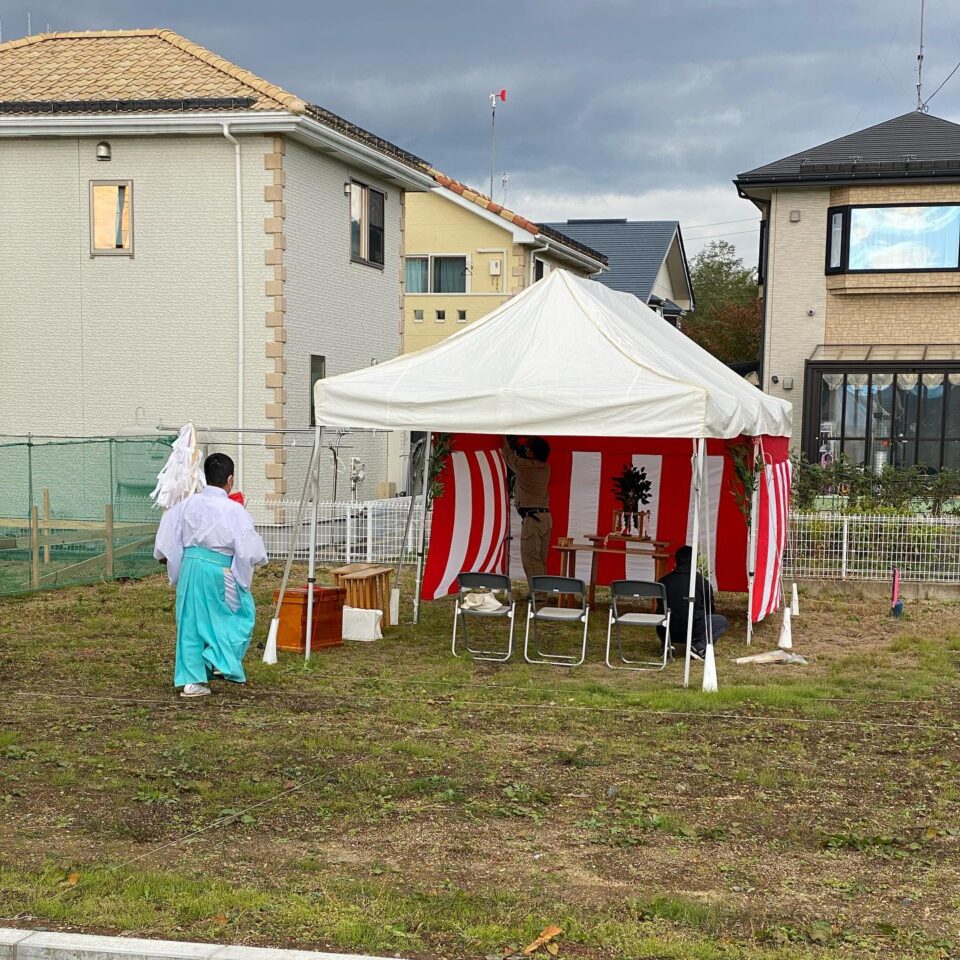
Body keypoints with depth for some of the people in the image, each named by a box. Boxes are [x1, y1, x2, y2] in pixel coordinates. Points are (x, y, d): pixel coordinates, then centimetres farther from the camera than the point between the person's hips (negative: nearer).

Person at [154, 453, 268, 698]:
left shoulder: (189, 503, 2)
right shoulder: (234, 510, -11)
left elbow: (168, 527, 8)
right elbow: (249, 547, -11)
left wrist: (164, 556, 26)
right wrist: (259, 559, 12)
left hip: (190, 566, 5)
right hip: (219, 570, -5)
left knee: (190, 621, 12)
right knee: (242, 613, 17)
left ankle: (191, 679, 13)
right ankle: (223, 662, 7)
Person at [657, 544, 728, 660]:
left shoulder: (663, 581, 3)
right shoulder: (702, 582, -2)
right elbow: (709, 610, 12)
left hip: (667, 632, 4)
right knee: (723, 621, 19)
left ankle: (666, 643, 10)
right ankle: (699, 646, -3)